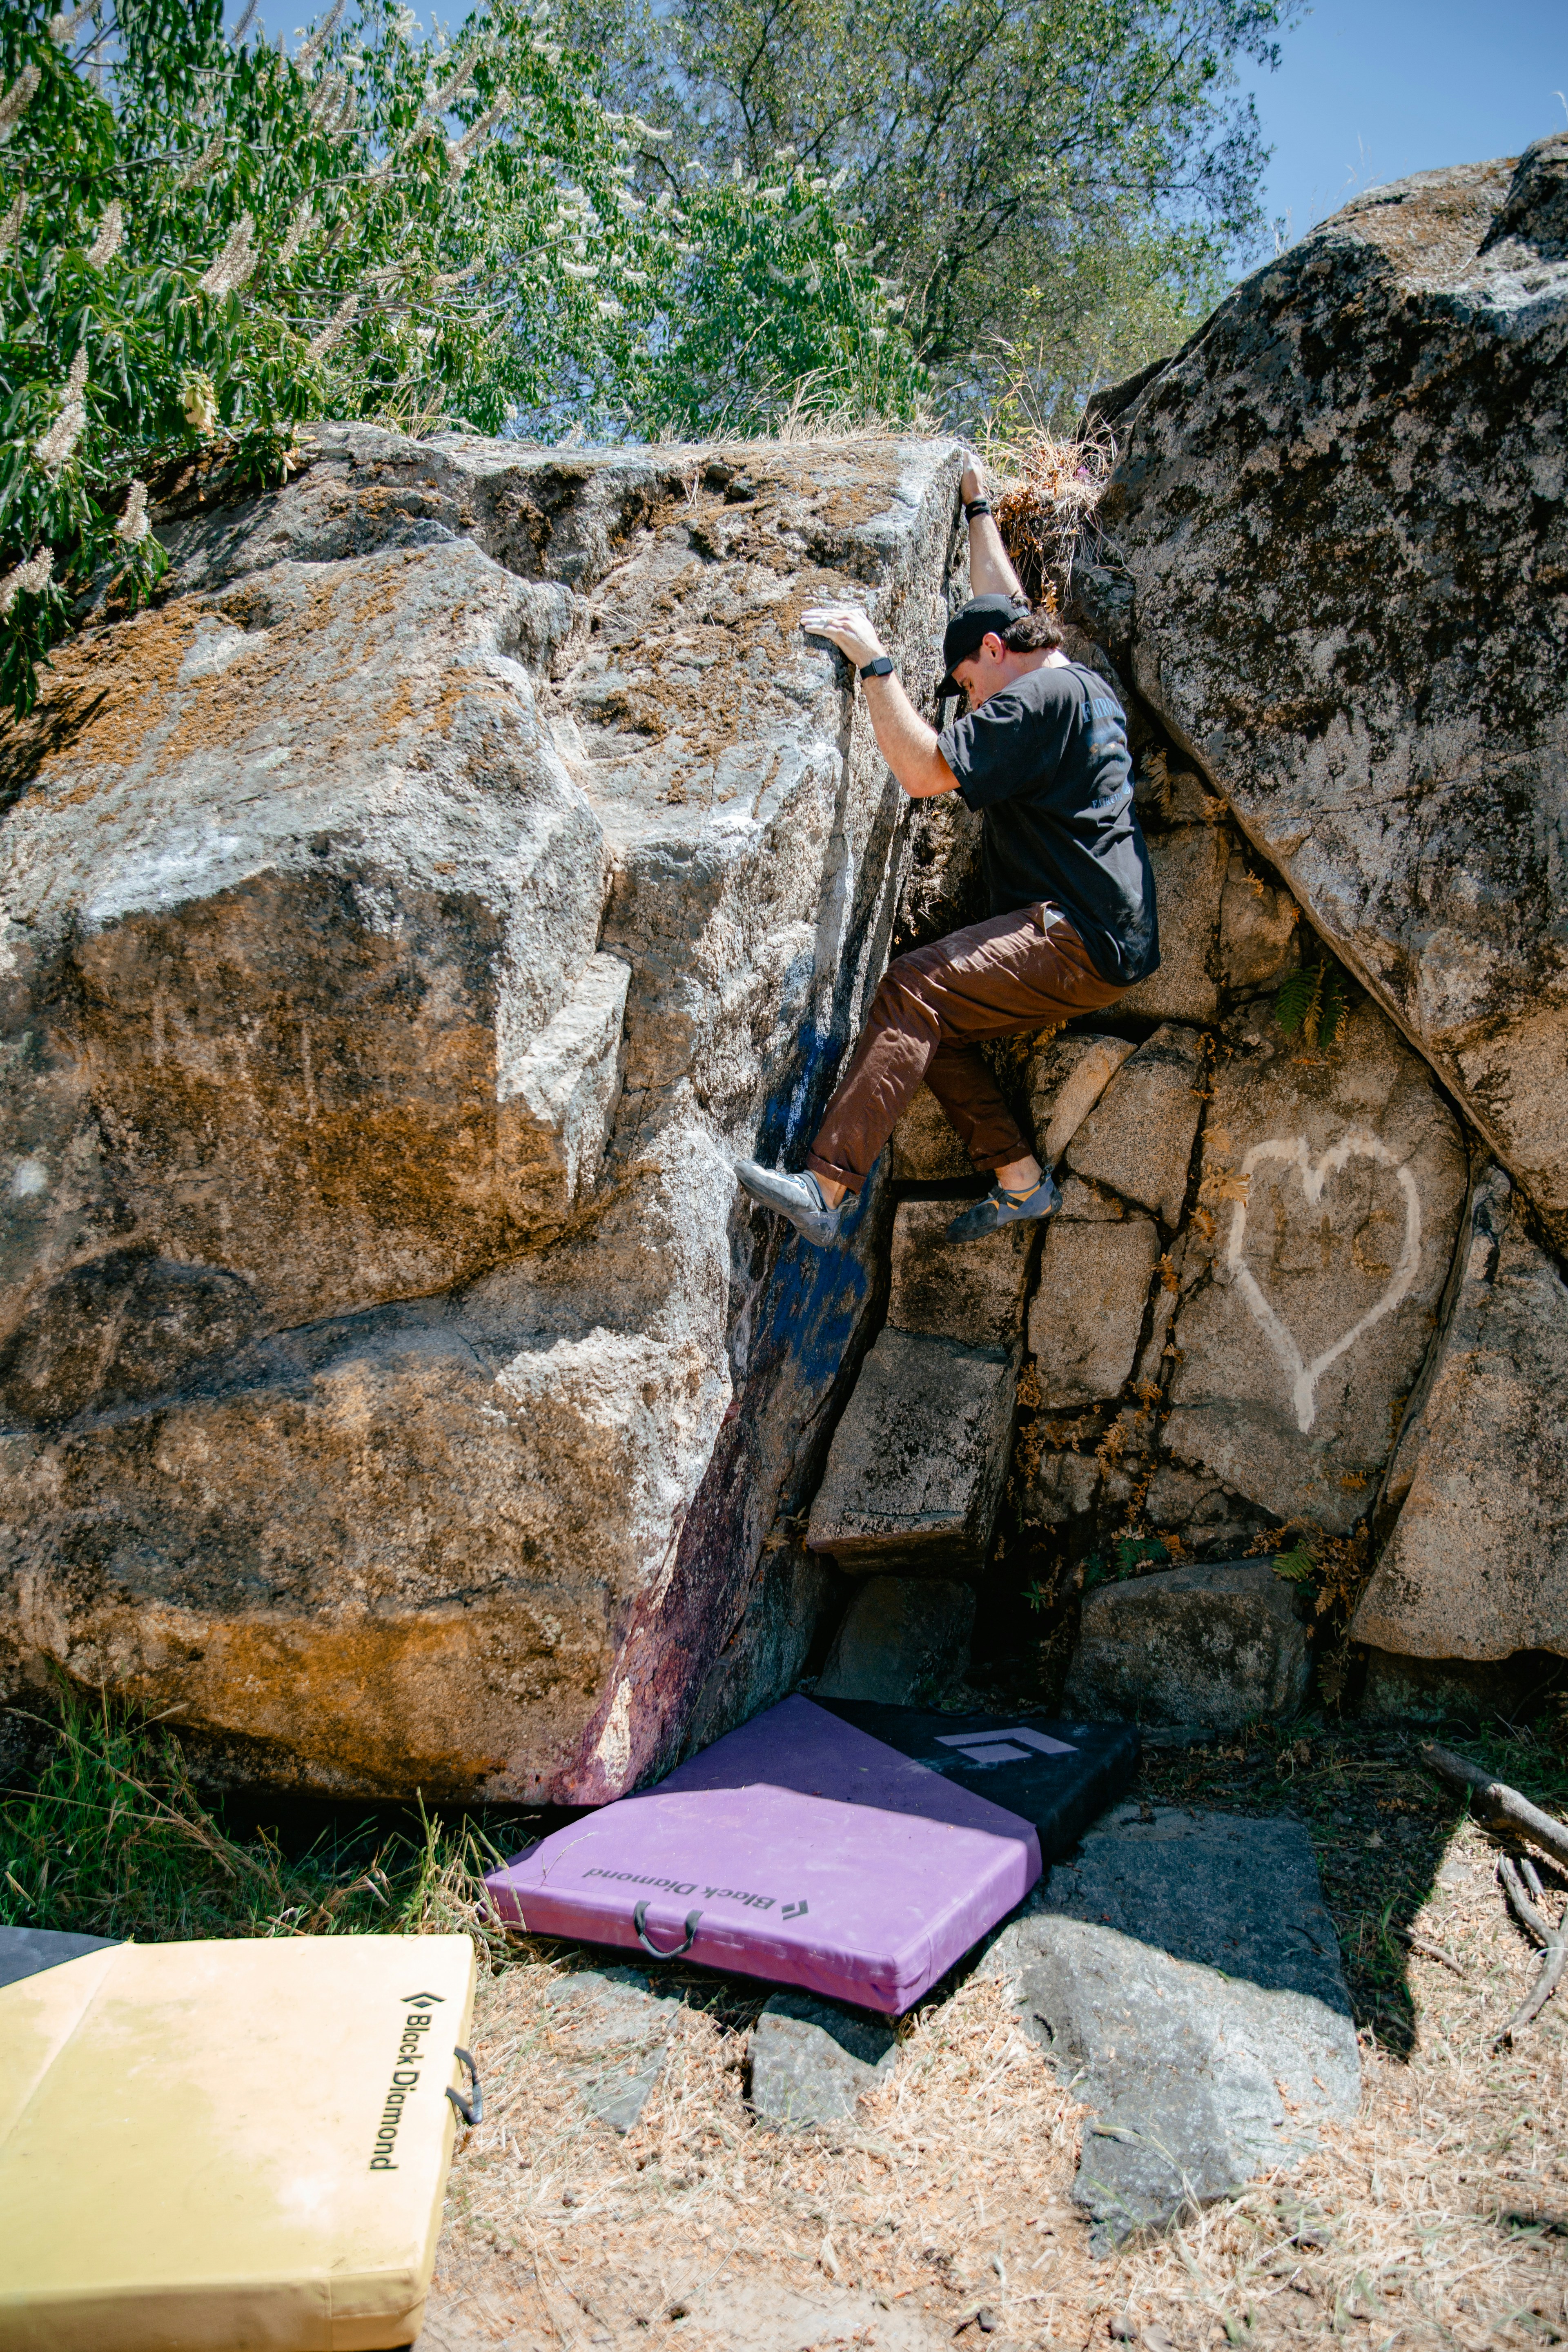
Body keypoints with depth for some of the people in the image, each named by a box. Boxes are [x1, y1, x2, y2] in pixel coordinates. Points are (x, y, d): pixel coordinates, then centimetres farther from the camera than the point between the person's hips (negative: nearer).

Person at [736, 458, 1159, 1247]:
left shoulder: (1037, 698, -9)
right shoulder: (1086, 686, 21)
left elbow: (925, 770, -16)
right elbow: (1001, 602, 38)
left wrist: (874, 663, -9)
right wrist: (977, 506, 46)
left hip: (1079, 944, -10)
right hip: (1099, 948, 10)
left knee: (913, 990, -23)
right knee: (932, 1022, 10)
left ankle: (824, 1189, -32)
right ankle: (1020, 1179, 6)